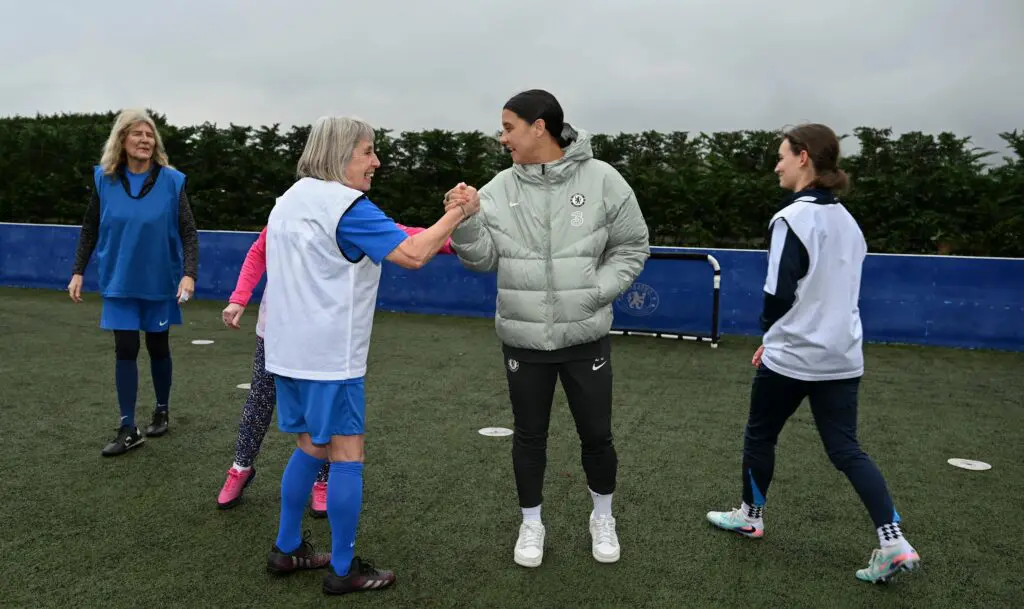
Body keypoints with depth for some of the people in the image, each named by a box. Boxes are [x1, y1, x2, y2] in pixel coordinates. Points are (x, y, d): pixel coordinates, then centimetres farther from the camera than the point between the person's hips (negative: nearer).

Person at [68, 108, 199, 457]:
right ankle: (128, 430, 6)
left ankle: (162, 412, 33)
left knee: (158, 347, 12)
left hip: (159, 282, -1)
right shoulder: (104, 179, -4)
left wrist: (189, 273, -22)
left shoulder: (172, 181, -10)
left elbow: (189, 232, -9)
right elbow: (90, 228, 5)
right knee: (125, 350, 0)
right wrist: (78, 271, 2)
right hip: (119, 282, 1)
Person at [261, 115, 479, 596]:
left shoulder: (290, 200, 14)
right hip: (330, 356, -9)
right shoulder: (347, 206, -15)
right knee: (346, 455, 0)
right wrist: (458, 213, -11)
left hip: (288, 349, 9)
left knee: (310, 447, 19)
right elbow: (413, 255, -21)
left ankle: (286, 549, 28)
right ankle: (344, 569, 10)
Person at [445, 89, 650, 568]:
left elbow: (631, 249, 0)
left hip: (585, 337, -1)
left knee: (596, 434, 11)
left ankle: (602, 519, 37)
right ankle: (531, 524, 34)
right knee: (529, 435, 13)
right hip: (523, 339, 2)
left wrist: (595, 293, -11)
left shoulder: (601, 180, -7)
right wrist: (465, 220, -19)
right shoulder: (500, 188, -1)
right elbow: (484, 259, -2)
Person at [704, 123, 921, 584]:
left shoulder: (792, 218, -16)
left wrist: (768, 332, 4)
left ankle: (750, 516, 31)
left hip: (793, 356, -7)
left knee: (759, 436, 14)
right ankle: (893, 543, 0)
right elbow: (837, 289, 15)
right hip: (842, 356, 7)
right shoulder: (846, 219, 10)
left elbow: (778, 293, -17)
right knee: (846, 449, 9)